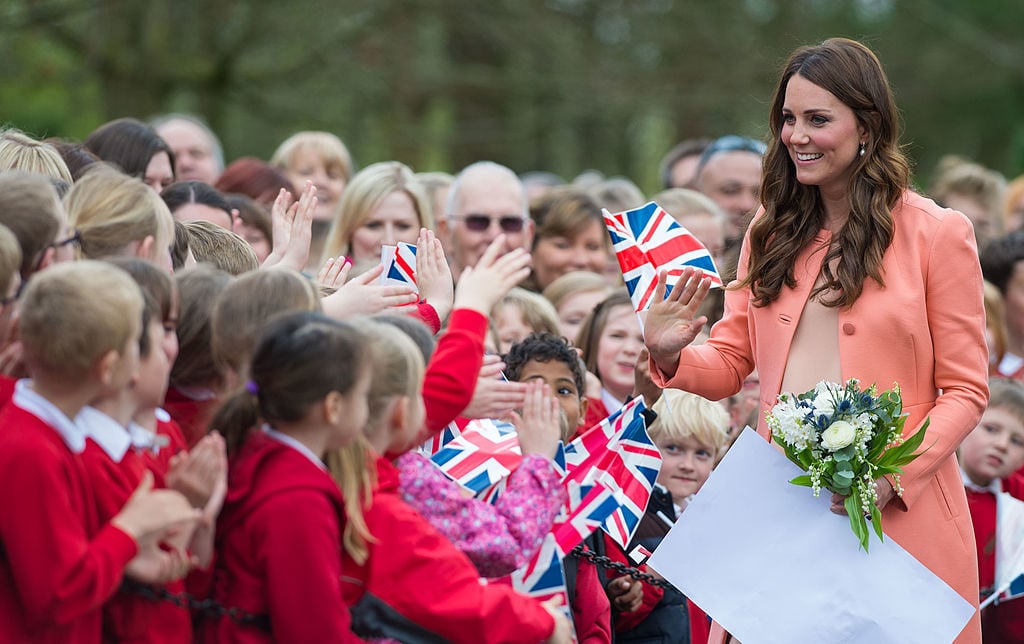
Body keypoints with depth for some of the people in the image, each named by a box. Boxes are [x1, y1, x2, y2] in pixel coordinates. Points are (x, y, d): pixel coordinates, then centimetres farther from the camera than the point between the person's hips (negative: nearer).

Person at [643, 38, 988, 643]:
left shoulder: (938, 234, -4)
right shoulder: (772, 234, 12)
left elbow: (965, 391, -4)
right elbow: (731, 362, 12)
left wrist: (893, 477, -17)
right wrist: (671, 357, -9)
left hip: (900, 513, -4)